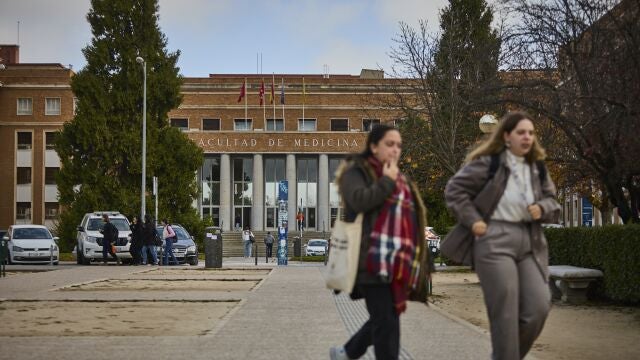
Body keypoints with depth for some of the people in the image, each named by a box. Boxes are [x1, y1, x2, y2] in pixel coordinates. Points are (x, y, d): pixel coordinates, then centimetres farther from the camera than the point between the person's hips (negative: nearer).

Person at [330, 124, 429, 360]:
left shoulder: (401, 179, 23)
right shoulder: (357, 171, 1)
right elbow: (359, 201, -19)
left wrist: (417, 259, 19)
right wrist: (387, 182, -8)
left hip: (398, 263, 8)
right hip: (373, 261, -8)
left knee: (386, 318, 11)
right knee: (386, 321, -9)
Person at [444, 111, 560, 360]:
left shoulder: (538, 168, 12)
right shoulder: (487, 162, -5)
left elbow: (553, 201, 20)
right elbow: (454, 190, -2)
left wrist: (542, 208, -3)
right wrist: (473, 220, -9)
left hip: (530, 242, 6)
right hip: (495, 241, -6)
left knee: (539, 307, -2)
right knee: (505, 314, -6)